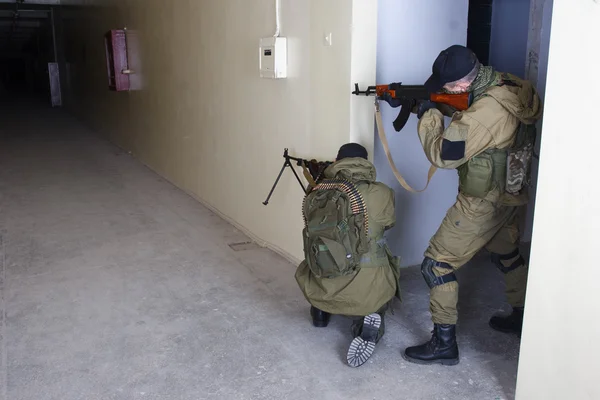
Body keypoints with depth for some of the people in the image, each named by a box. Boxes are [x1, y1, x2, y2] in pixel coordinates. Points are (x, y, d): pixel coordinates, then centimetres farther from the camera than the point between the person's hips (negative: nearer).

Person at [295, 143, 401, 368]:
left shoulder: (314, 196, 1)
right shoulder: (381, 194, -8)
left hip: (319, 291, 5)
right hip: (365, 292, -4)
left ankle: (321, 311, 33)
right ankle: (370, 318, 3)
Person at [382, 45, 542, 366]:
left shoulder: (485, 111, -31)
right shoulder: (511, 85, -3)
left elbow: (442, 155, -24)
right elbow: (462, 114, 11)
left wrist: (428, 114, -10)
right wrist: (413, 101, 1)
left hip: (482, 203, -9)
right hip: (510, 195, 10)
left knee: (437, 264, -1)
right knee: (507, 255, 28)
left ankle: (444, 343, 6)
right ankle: (521, 318, 46)